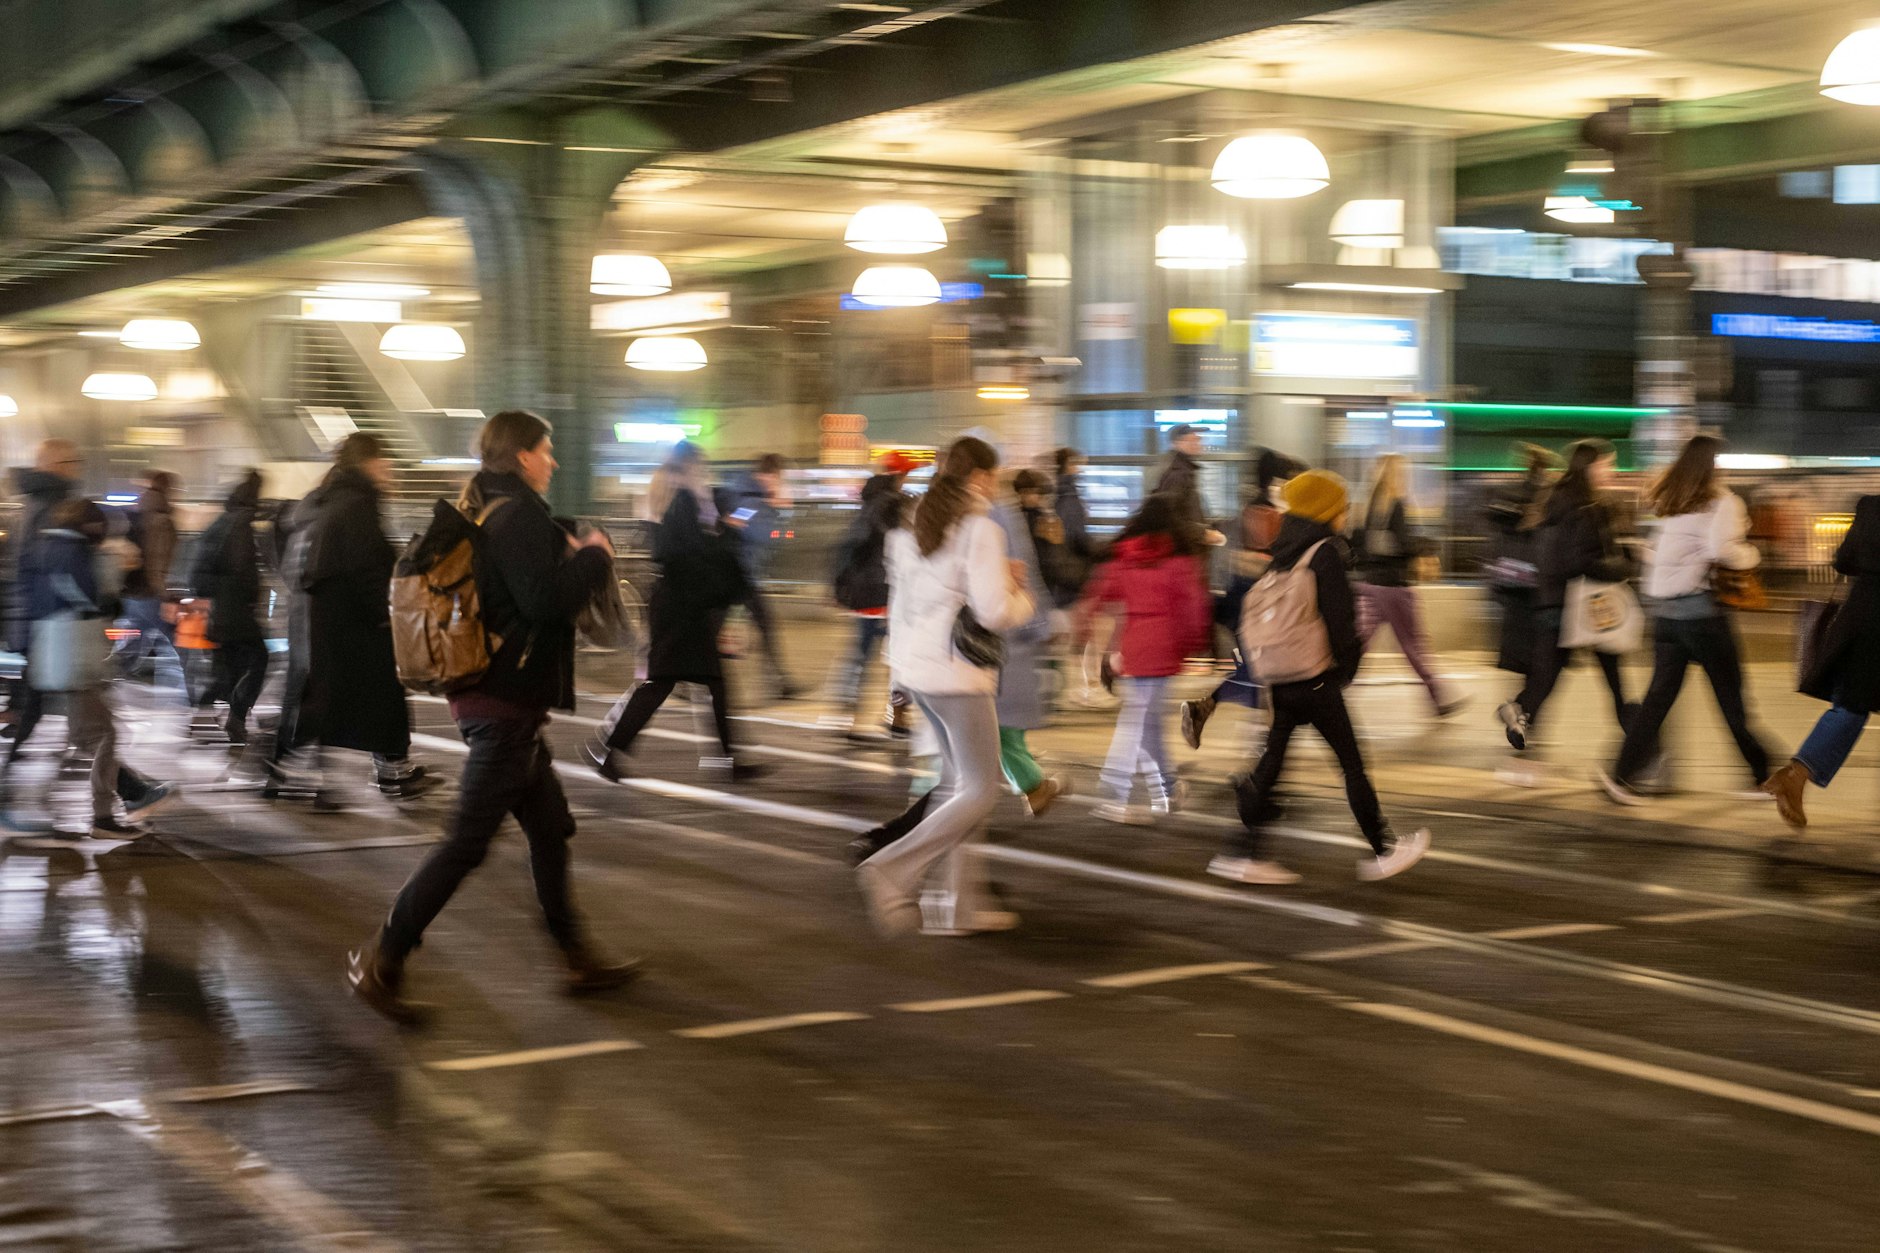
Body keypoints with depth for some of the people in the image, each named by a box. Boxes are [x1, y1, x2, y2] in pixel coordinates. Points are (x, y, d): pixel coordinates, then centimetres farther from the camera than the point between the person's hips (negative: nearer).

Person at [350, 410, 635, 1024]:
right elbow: (546, 599, -25)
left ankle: (578, 957, 23)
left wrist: (570, 559, 11)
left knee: (550, 829, 16)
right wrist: (595, 557, -10)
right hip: (508, 702, -11)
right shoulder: (516, 515, -16)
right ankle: (381, 961, -2)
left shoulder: (483, 510, 14)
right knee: (468, 840, -6)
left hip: (488, 692, 11)